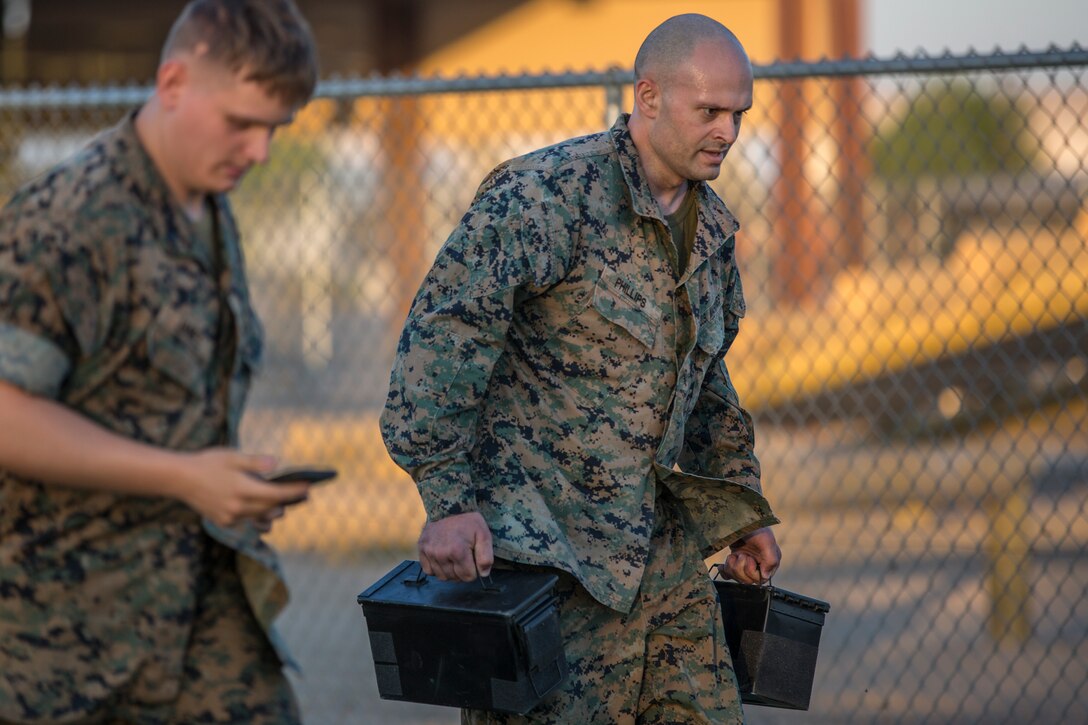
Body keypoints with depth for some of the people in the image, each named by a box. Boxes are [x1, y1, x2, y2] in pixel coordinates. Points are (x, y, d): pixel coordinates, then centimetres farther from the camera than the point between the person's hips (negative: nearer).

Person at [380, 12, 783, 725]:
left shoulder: (713, 227, 13)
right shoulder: (546, 193, -13)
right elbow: (443, 336, -20)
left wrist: (740, 512, 26)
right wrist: (449, 500, -26)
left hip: (663, 550, 8)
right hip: (544, 545, -8)